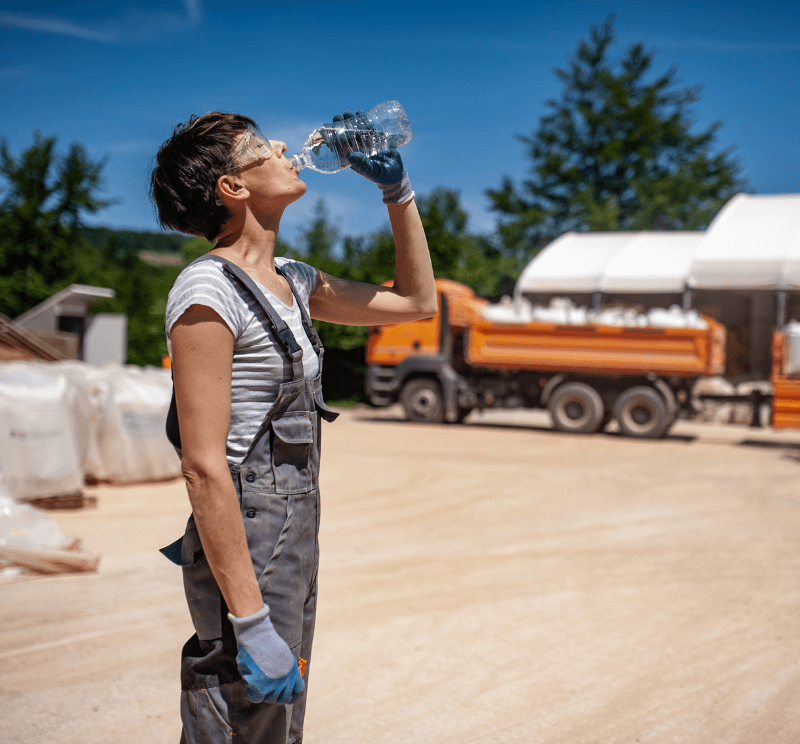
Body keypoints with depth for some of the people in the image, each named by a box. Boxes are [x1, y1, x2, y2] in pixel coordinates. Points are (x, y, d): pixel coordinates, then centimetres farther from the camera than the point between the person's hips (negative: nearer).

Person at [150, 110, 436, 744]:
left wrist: (398, 190, 14)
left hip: (295, 543, 9)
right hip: (246, 554, -9)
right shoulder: (207, 292, -16)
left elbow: (418, 300, 22)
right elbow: (204, 468, -21)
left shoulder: (291, 281, 10)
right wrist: (251, 622, -24)